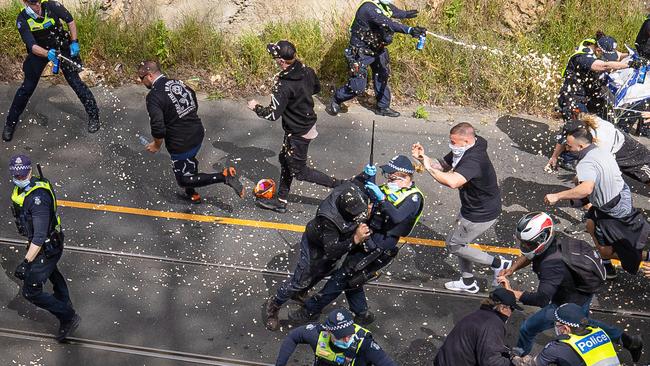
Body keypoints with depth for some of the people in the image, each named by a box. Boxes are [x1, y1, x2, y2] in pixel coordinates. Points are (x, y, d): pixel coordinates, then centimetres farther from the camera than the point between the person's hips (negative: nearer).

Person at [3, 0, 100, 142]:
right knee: (27, 87, 0)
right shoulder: (22, 20, -24)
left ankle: (93, 115, 6)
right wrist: (47, 54, -50)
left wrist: (74, 42, -10)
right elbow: (32, 46, -31)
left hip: (62, 47, 0)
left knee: (75, 81, -7)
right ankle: (10, 123, 12)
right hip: (39, 51, 0)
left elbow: (70, 20, -6)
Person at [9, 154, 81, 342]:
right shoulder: (22, 187, -5)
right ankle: (64, 303, 59)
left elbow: (40, 236, -34)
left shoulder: (38, 197, -35)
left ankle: (69, 317, 9)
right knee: (51, 272, 33)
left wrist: (26, 262, -34)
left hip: (47, 247, -10)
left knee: (31, 291, -3)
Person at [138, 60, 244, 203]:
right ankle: (192, 194, 48)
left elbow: (158, 129, -26)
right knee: (190, 161, 32)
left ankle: (224, 176, -6)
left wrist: (157, 145, -7)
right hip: (198, 133, 8)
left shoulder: (153, 96, -20)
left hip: (181, 144, -8)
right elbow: (195, 105, 17)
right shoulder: (178, 83, 4)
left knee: (184, 179, 8)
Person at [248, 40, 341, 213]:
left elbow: (273, 114, -25)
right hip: (309, 124, 9)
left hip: (298, 133, -9)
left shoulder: (283, 86, -30)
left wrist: (256, 107, -8)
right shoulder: (307, 71, -7)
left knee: (299, 171, 8)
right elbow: (316, 89, 14)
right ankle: (281, 201, 34)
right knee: (285, 159, 21)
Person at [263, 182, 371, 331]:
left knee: (323, 272, 31)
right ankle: (273, 306, 34)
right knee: (300, 281, 8)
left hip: (335, 241, 7)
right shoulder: (328, 218, -48)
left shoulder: (354, 192, -32)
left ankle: (300, 294, 58)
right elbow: (331, 251, -44)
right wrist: (355, 240, -54)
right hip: (315, 245, -7)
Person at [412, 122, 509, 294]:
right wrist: (423, 158, -14)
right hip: (473, 207, 10)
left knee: (453, 244, 4)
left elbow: (453, 182, -50)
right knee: (459, 241, 22)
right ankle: (468, 282, 38)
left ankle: (498, 263, 11)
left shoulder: (473, 160, -34)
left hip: (481, 214, -10)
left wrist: (429, 168, -37)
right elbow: (443, 165, 4)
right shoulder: (465, 150, -3)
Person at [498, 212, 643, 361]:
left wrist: (511, 292, -41)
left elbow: (541, 299, -44)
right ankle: (628, 340, 46)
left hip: (571, 304, -9)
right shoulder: (550, 242, -15)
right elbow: (527, 256, 6)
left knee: (527, 328, 0)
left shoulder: (552, 264, -41)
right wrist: (511, 269, -9)